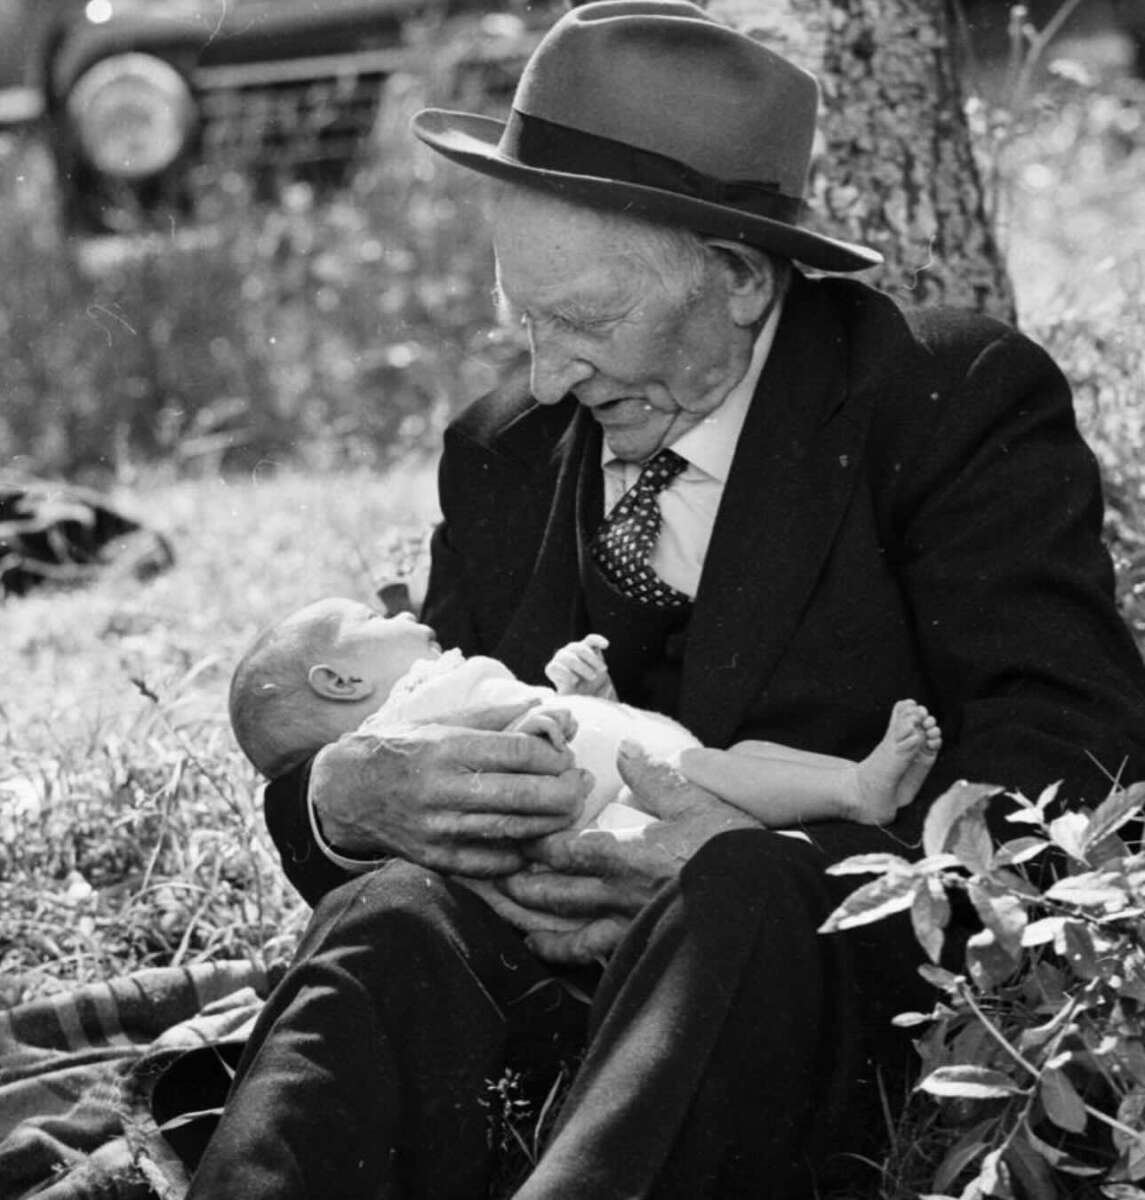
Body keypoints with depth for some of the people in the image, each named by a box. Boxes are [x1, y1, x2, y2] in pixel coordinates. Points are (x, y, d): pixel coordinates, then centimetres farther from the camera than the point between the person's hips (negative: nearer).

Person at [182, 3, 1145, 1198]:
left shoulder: (961, 400, 0)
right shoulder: (499, 456, 16)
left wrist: (782, 868, -26)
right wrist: (345, 793, -11)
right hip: (542, 983, 4)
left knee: (740, 898, -37)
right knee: (395, 913, -29)